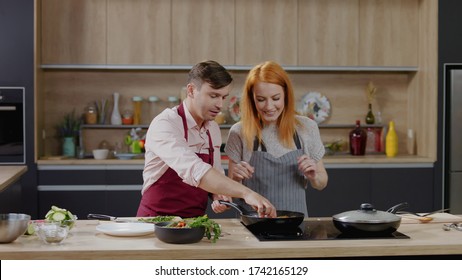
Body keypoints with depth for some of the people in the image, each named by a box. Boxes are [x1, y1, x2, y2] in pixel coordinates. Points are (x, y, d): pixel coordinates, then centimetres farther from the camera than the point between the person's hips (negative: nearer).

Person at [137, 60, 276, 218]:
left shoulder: (213, 129, 7)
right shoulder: (164, 125, -17)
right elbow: (192, 169, -33)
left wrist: (218, 195, -5)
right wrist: (245, 193, -40)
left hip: (195, 222, 5)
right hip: (157, 220, -5)